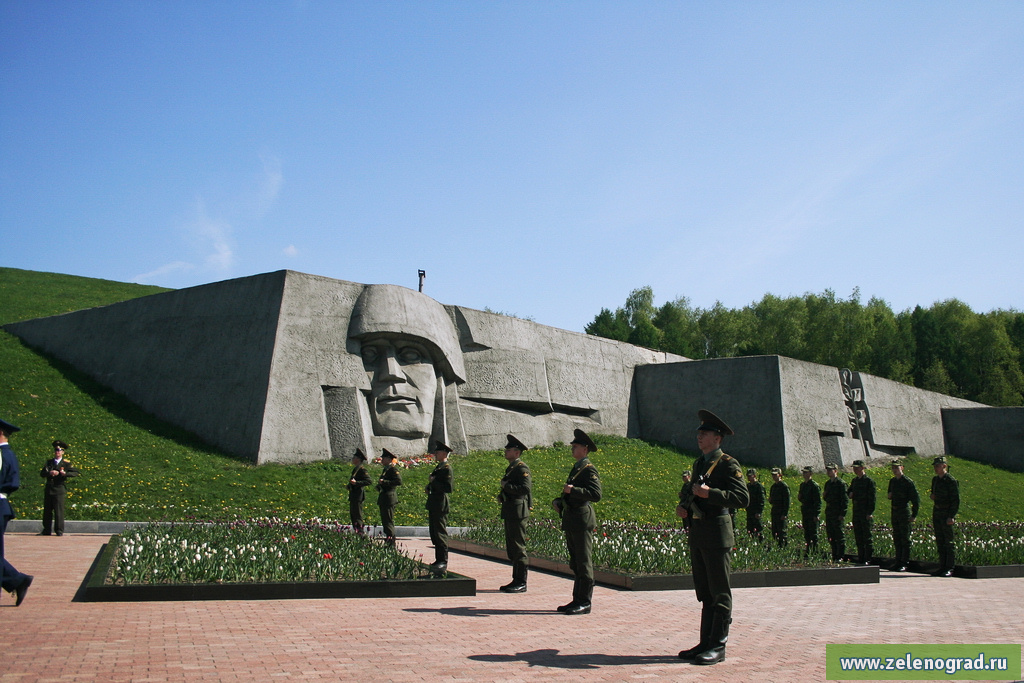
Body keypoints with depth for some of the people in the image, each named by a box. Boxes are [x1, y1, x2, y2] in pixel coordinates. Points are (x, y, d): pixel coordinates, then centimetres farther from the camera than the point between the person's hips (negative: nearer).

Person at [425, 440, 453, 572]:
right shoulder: (438, 467, 17)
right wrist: (429, 488, 13)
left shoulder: (447, 468, -14)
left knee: (440, 534, -7)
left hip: (440, 506, -10)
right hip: (434, 506, 10)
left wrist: (433, 481, -18)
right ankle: (439, 560, 21)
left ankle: (443, 562, -3)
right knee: (434, 534, 14)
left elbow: (448, 488, -22)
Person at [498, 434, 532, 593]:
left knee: (518, 547, -6)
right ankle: (516, 580, 21)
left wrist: (506, 486, -16)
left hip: (517, 512, -10)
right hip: (509, 512, 10)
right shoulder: (511, 468, 19)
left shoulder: (522, 468, -11)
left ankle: (521, 583, -2)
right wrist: (502, 495, 11)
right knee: (511, 548, 14)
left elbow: (525, 488, -24)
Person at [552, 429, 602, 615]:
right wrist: (559, 502, 11)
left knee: (584, 563, -4)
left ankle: (585, 603, 1)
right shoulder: (576, 468, 19)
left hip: (582, 521, -10)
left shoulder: (589, 469, -10)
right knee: (575, 563, 14)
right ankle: (577, 600, 20)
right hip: (571, 522, 10)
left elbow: (596, 494, -21)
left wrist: (573, 490, -24)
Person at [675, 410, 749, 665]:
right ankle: (705, 643, 20)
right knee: (704, 593, 13)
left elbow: (743, 498, -18)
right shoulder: (699, 463, 17)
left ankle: (718, 646, 4)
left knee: (720, 593, -1)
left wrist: (710, 492, -23)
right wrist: (685, 507, 9)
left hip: (717, 533, -8)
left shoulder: (728, 464, -8)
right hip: (697, 533, 8)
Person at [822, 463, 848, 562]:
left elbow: (845, 500, -12)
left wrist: (842, 514, -17)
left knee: (840, 537, -3)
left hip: (838, 514, -8)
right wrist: (824, 496, 1)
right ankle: (834, 557, 17)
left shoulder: (841, 483, -8)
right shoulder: (827, 484, 16)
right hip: (829, 513, 8)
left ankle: (840, 557, 0)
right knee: (831, 537, 10)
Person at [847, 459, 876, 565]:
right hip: (856, 512, 7)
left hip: (866, 513, -7)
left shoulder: (869, 481, -6)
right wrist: (849, 494, 2)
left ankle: (868, 559, 0)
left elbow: (872, 498, -10)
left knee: (867, 537, -4)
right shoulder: (854, 480, 15)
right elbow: (849, 492, 27)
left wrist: (870, 513, -16)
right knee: (858, 536, 9)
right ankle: (860, 559, 15)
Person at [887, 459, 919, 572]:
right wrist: (889, 496, 2)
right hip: (894, 512, 7)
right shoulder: (892, 481, 12)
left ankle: (905, 563, 1)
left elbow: (916, 499, -10)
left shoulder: (908, 482, -10)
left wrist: (914, 515, -13)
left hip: (904, 512, -7)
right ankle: (898, 562, 18)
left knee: (905, 539, -3)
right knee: (896, 538, 11)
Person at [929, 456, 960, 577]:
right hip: (936, 512, 8)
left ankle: (950, 568, 0)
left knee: (948, 542, -4)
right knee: (939, 542, 11)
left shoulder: (951, 481, -11)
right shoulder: (935, 480, 13)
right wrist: (931, 496, 4)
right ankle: (942, 567, 17)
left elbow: (956, 500, -13)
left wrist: (951, 516, -18)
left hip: (947, 514, -8)